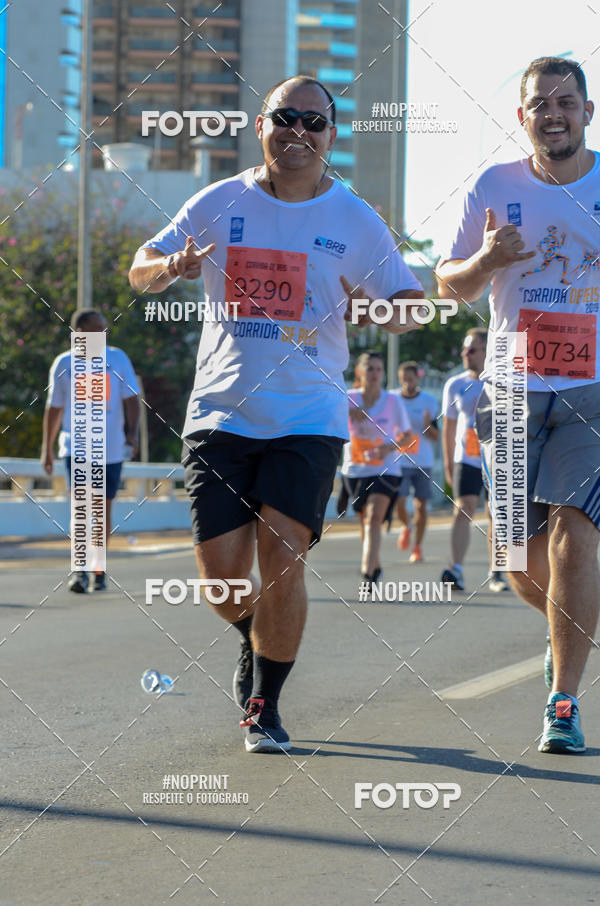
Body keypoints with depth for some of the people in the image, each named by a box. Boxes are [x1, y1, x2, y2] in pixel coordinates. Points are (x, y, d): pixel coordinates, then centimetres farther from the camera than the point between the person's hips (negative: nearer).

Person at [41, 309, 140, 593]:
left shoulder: (117, 358, 5)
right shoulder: (64, 364, 3)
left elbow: (131, 399, 3)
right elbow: (54, 408, 11)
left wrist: (132, 431, -13)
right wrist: (47, 448, 13)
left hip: (111, 448, 2)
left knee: (103, 507, 8)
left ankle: (99, 570, 20)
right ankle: (79, 570, -18)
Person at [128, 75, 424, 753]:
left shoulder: (356, 221, 2)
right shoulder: (219, 205, 4)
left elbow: (412, 306, 6)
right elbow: (140, 272, 11)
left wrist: (380, 313, -17)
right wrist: (173, 267, -13)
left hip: (308, 418, -1)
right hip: (220, 412, 1)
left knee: (282, 562, -12)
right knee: (222, 576, -1)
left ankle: (264, 704, 7)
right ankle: (254, 643, 34)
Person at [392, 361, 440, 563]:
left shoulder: (429, 402, 1)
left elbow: (436, 437, 2)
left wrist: (428, 425, -18)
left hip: (422, 461, 0)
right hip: (398, 461, 0)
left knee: (421, 505, 1)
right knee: (398, 501, -11)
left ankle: (417, 548, 14)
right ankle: (405, 527, 22)